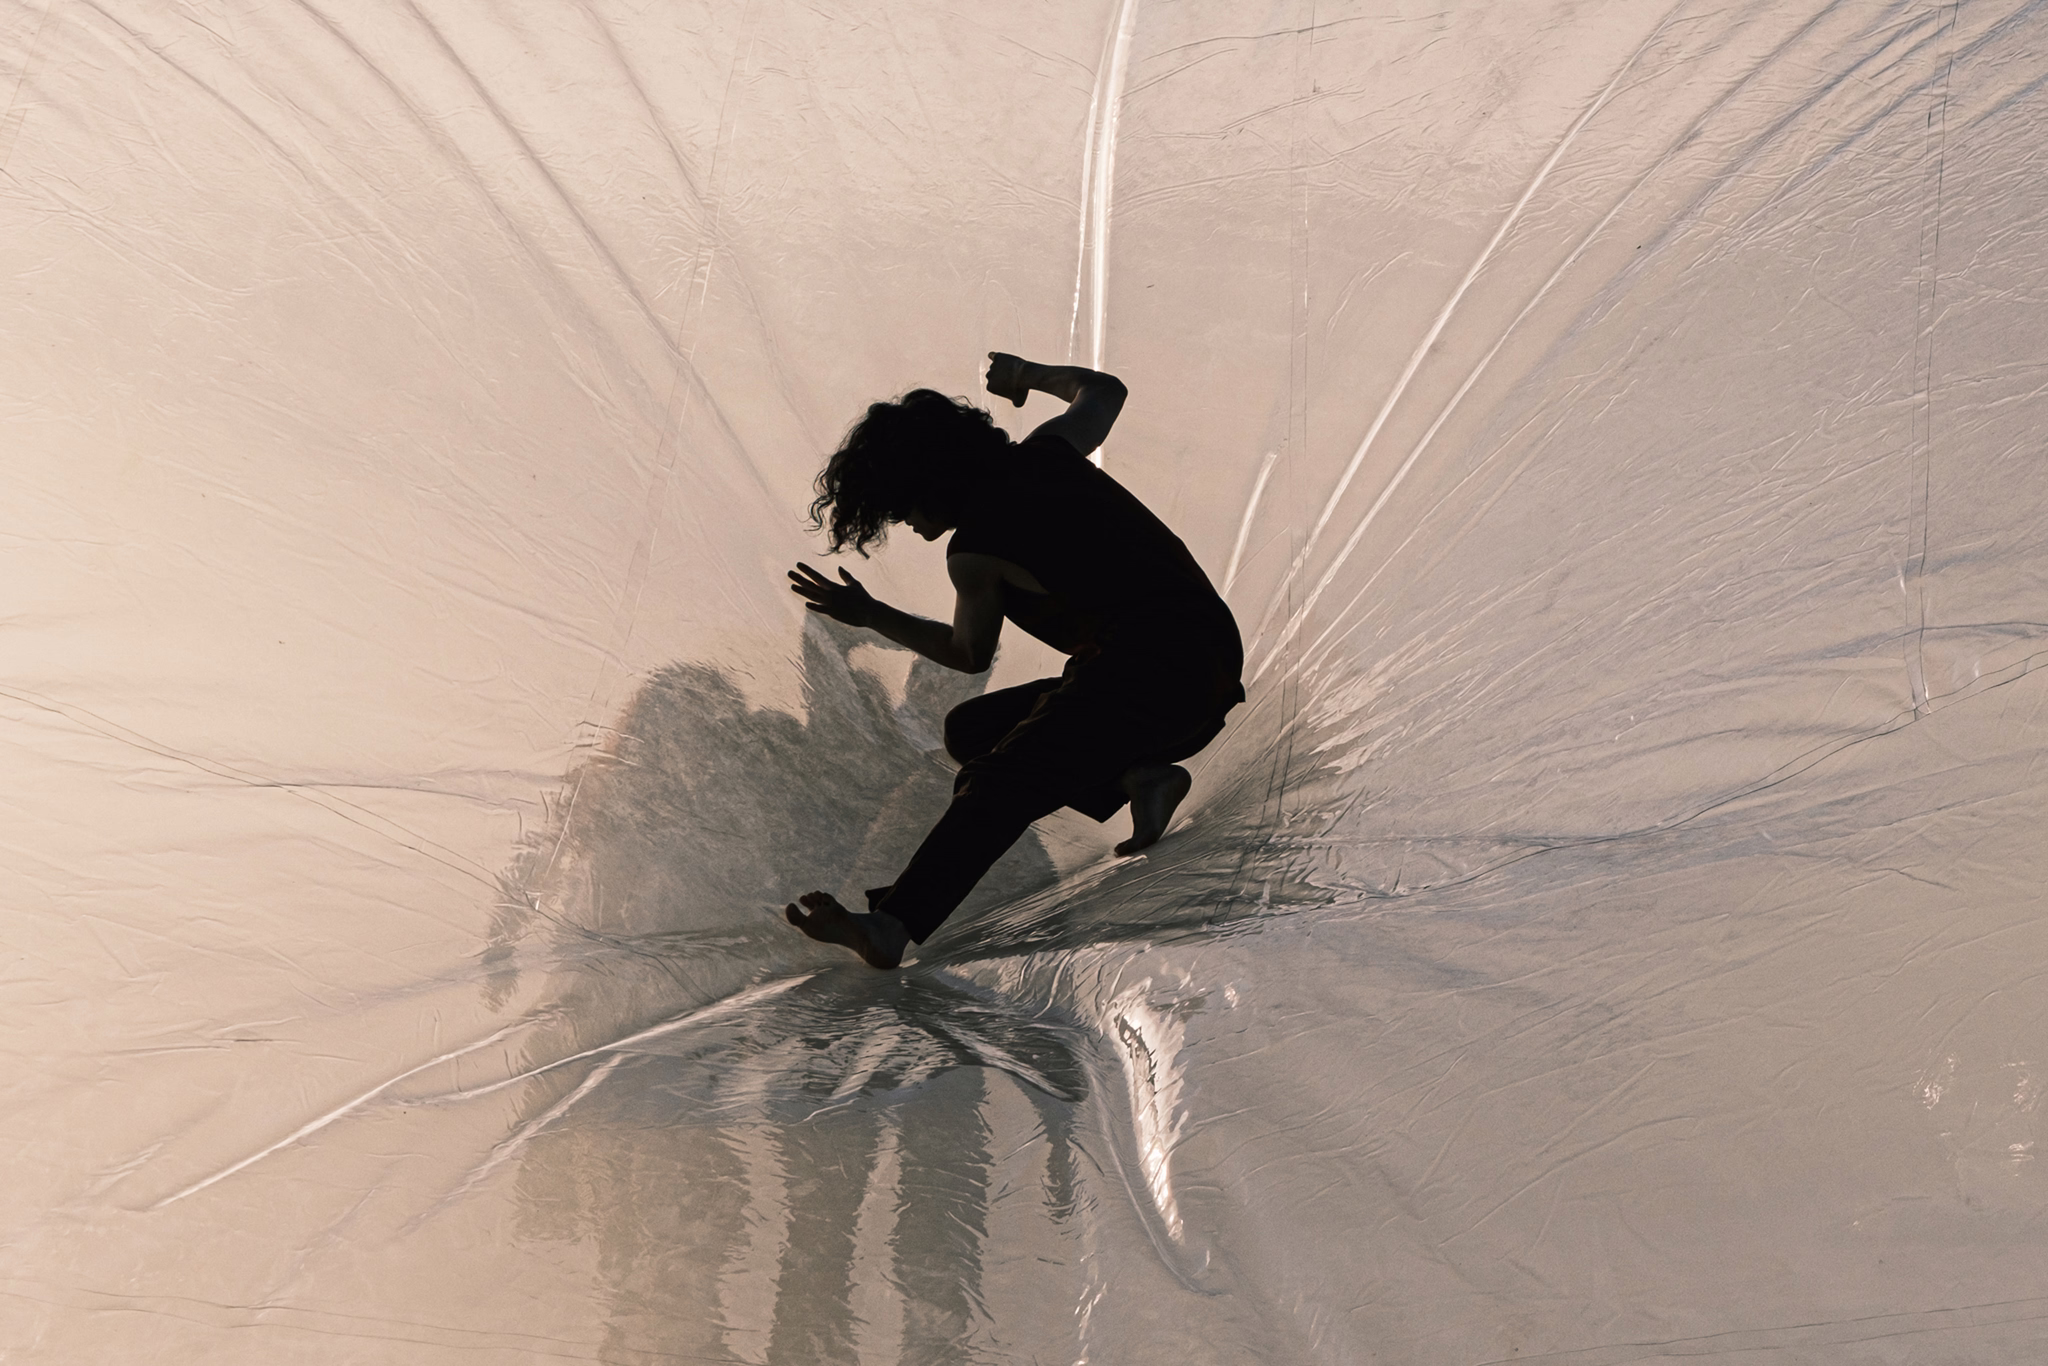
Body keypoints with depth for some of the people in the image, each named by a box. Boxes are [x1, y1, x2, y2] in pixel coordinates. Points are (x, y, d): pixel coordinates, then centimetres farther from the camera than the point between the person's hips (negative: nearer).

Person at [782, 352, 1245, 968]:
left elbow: (970, 654, 13)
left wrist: (867, 615, 21)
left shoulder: (973, 553, -4)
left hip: (1152, 673, -9)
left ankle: (892, 925, -45)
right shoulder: (1046, 452, 15)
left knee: (997, 784, -25)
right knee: (970, 729, 16)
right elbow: (1103, 390, 35)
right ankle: (1137, 776, 5)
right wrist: (1025, 375, 52)